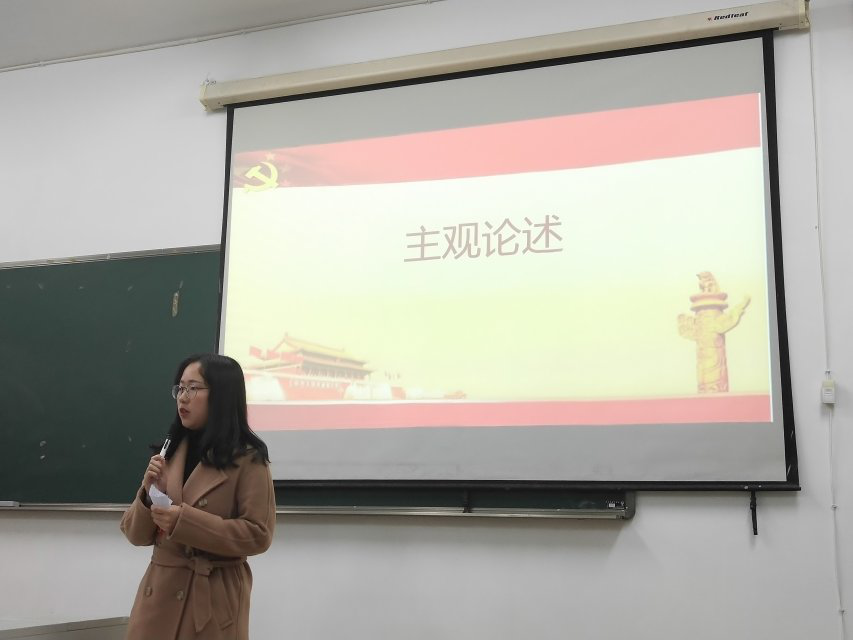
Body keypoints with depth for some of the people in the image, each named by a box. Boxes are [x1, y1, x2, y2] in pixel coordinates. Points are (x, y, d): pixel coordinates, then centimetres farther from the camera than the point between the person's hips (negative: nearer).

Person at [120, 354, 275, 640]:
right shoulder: (168, 453, 8)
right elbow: (136, 534, 9)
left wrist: (185, 521, -19)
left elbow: (258, 535, -13)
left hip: (214, 600, -4)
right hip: (160, 595, 5)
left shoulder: (247, 459, -8)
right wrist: (148, 494, -11)